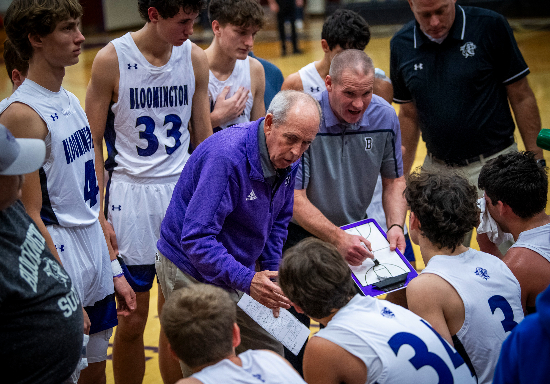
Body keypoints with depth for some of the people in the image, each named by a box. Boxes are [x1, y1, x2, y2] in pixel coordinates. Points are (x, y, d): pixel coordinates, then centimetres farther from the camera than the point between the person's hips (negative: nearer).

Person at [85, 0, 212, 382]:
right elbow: (93, 141, -4)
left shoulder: (195, 58, 2)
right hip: (131, 192, -3)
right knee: (132, 319, 3)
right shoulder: (111, 59, -9)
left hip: (182, 192, 3)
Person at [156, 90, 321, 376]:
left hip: (238, 271, 8)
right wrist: (247, 280, -35)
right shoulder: (227, 156, -29)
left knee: (271, 355, 8)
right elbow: (196, 239, -32)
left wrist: (270, 276, 3)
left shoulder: (286, 159, -4)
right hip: (192, 271, -8)